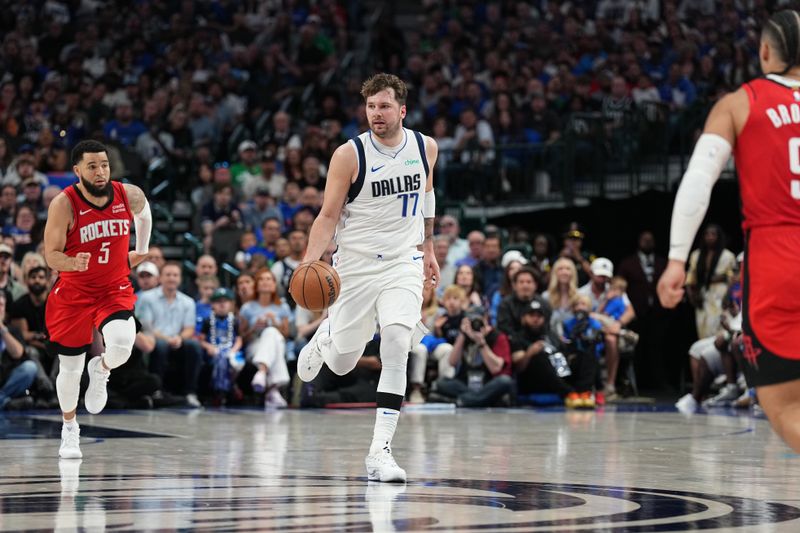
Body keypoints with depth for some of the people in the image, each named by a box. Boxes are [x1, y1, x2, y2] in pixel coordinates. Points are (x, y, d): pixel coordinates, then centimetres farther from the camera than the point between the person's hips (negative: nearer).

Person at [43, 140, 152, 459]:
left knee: (122, 345, -28)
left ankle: (100, 371, 9)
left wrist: (141, 250, 17)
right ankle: (70, 430, 32)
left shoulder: (129, 195, -9)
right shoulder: (64, 204, -18)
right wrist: (72, 263, -39)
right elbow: (51, 255, -19)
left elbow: (143, 212, 17)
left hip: (115, 289, 1)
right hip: (73, 292, -1)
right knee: (70, 367, 7)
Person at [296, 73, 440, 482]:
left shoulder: (425, 147, 0)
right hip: (356, 265, -1)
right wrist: (310, 262, -25)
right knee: (341, 363, 8)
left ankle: (380, 451, -19)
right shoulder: (349, 155, -12)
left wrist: (428, 248, 24)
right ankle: (324, 336, 49)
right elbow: (328, 215, -10)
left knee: (395, 345, -21)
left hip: (404, 264, 1)